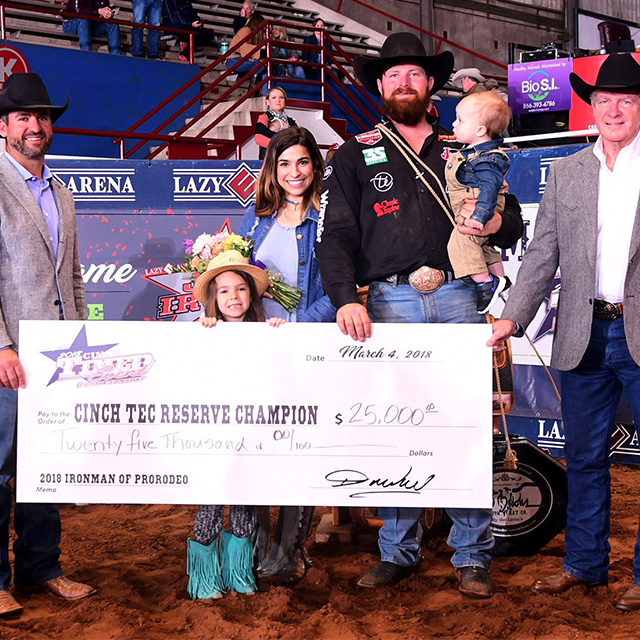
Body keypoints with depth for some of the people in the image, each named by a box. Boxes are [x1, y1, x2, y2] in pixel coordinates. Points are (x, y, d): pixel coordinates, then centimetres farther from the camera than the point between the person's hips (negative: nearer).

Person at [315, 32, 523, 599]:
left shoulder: (462, 152, 19)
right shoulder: (356, 155, 15)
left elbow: (514, 221, 20)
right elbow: (336, 237, 5)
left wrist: (495, 223, -5)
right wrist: (347, 299, -11)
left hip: (457, 299, 1)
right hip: (390, 302, 0)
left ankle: (472, 557, 8)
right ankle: (398, 552, 13)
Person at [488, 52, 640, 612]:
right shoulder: (565, 174, 11)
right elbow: (543, 256, 8)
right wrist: (514, 316, -3)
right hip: (585, 337, 3)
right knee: (584, 458, 12)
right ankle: (584, 564, 26)